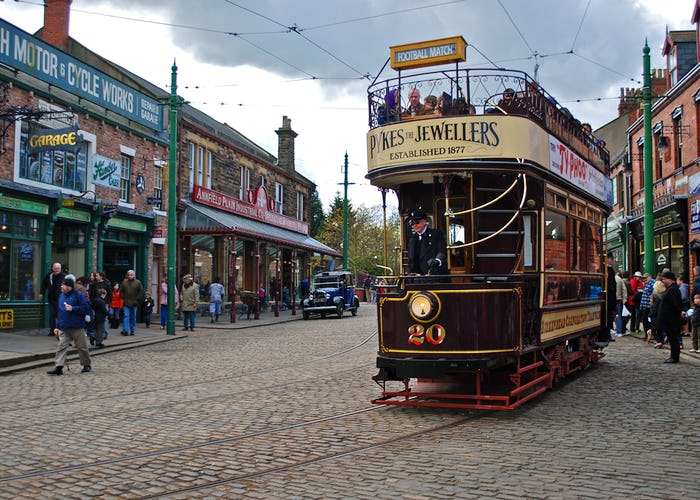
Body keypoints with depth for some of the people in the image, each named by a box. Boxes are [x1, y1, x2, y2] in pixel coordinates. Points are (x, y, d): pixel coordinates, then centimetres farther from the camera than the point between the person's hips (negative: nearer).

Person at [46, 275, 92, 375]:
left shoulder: (79, 295, -9)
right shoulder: (61, 296, 12)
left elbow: (86, 308, -14)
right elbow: (59, 312, 18)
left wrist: (73, 308, -22)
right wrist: (57, 326, 17)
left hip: (77, 328, -5)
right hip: (64, 328, 5)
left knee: (82, 347, 6)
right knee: (62, 346, -4)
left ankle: (87, 364, 22)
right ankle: (58, 367, -7)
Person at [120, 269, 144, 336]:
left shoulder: (138, 282, 1)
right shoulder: (124, 282, 6)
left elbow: (141, 291, 1)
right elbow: (122, 291, 14)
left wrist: (137, 299, -6)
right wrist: (123, 298, 2)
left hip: (134, 303, 0)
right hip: (126, 303, 0)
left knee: (133, 317, 8)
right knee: (126, 316, -8)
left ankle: (132, 330, 16)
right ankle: (125, 330, -12)